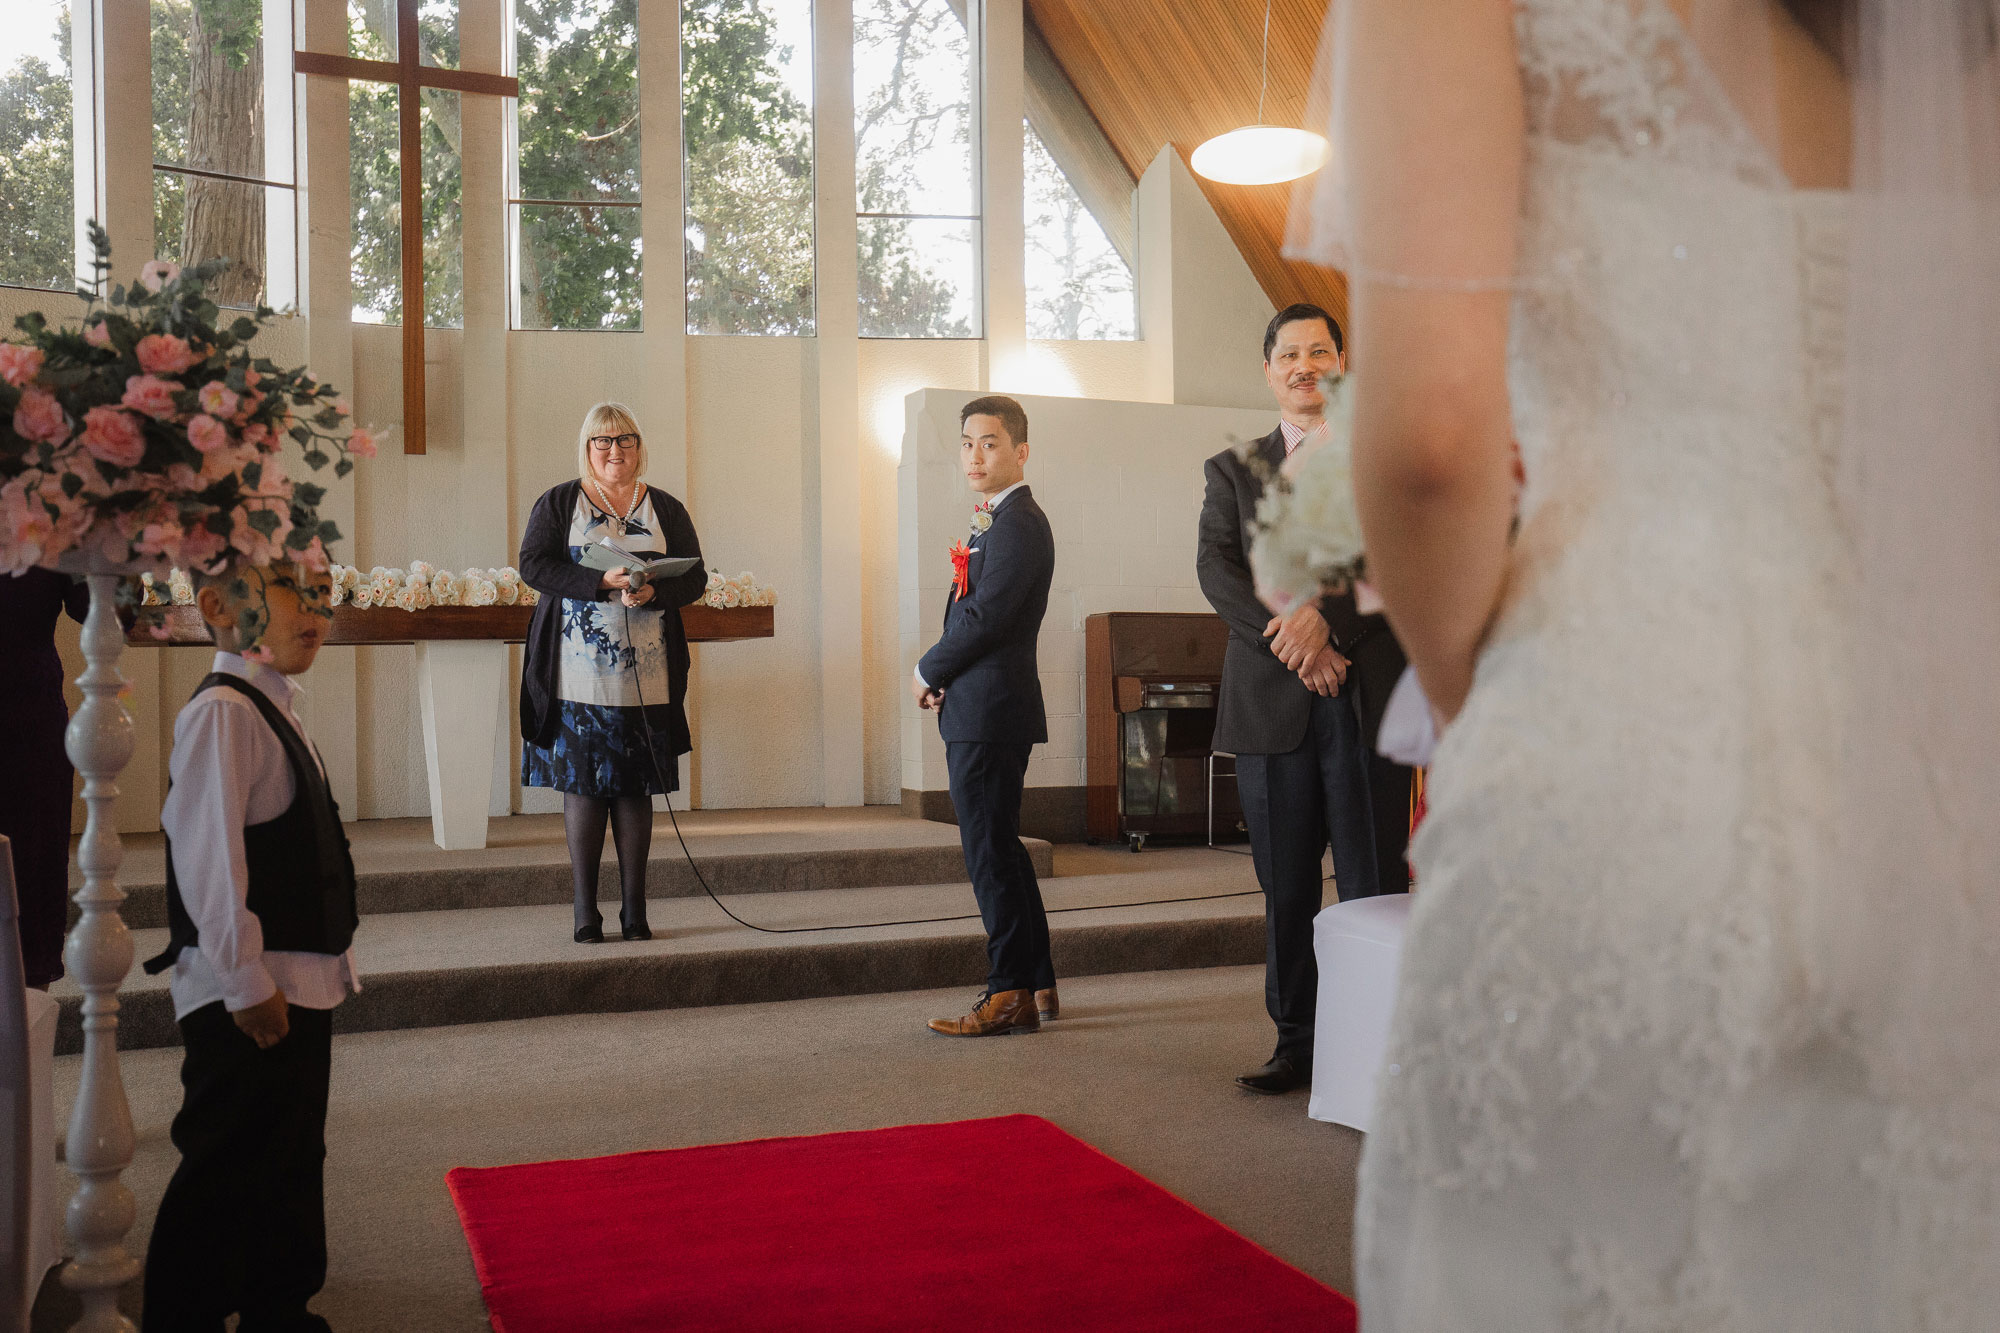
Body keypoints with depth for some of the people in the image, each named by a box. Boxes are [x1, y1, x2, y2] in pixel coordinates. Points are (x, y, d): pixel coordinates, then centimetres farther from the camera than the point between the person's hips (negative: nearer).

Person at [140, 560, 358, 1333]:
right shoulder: (223, 713, -19)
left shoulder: (273, 708, 13)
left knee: (293, 1158, 20)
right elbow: (208, 856, -24)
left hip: (298, 983, 10)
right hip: (247, 1001, -10)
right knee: (230, 1170, 0)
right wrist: (246, 981, -23)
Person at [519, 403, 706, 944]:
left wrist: (655, 592, -14)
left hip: (646, 676, 2)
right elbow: (533, 565, -5)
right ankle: (585, 910, 6)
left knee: (636, 788, 3)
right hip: (579, 674, -1)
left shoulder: (666, 509, 12)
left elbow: (694, 576, 8)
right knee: (582, 786, -1)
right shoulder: (558, 503, 7)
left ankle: (634, 909, 11)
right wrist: (603, 581, -17)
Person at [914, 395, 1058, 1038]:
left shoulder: (1018, 524, -14)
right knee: (998, 849, 15)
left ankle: (1010, 995, 3)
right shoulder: (999, 521, 18)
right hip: (981, 710, 11)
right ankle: (1036, 986, 23)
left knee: (990, 852, -5)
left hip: (990, 712, -11)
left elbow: (984, 616, -21)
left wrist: (928, 672, -8)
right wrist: (944, 676, 5)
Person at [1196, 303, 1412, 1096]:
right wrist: (1291, 642, -13)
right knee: (1285, 889, 6)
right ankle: (1296, 1043, 16)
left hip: (1369, 699, -2)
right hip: (1272, 703, 2)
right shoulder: (1233, 471, 15)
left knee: (1374, 887, -1)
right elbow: (1216, 570, 1)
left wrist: (1325, 616, -17)